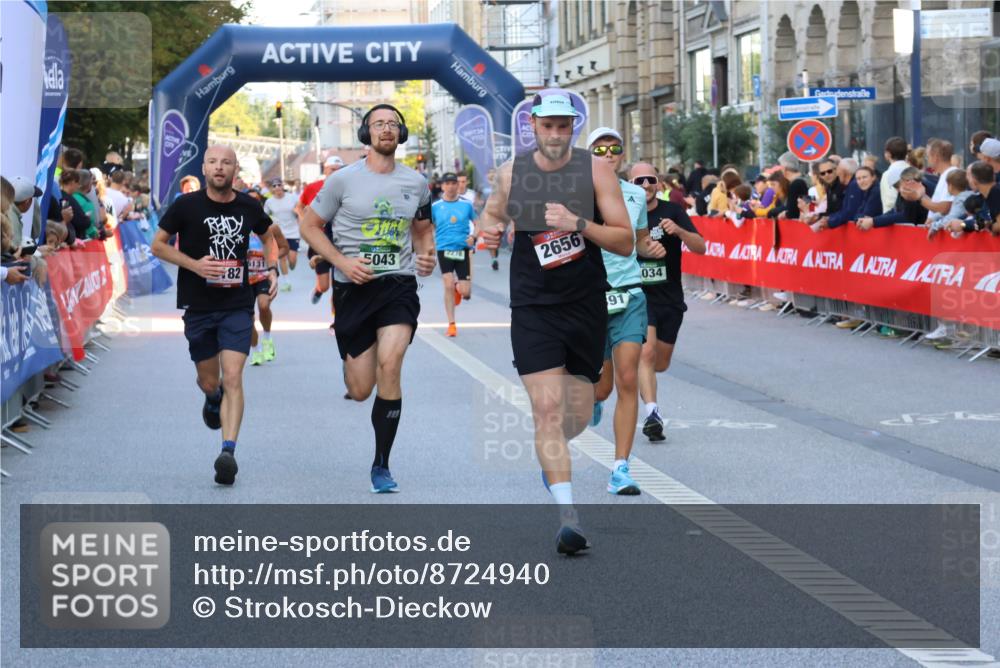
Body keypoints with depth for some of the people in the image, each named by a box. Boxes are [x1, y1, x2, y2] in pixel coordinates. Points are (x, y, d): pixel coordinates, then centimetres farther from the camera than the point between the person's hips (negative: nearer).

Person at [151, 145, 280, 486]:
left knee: (233, 378, -15)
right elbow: (158, 245, 1)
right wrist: (194, 264, -13)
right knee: (209, 381, 11)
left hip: (238, 306, 0)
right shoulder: (186, 205, -5)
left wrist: (274, 270, 6)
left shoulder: (248, 207, 2)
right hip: (198, 306, 0)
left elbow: (269, 236, 22)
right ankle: (213, 400, 49)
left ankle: (228, 452, -20)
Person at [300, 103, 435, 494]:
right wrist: (343, 263, -10)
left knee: (389, 364, -22)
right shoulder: (344, 180, -3)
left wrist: (426, 256, 0)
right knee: (360, 390, 0)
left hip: (399, 285, 1)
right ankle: (351, 365, 43)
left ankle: (381, 466, -9)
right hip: (354, 288, -1)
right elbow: (309, 226, 3)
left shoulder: (416, 182, 7)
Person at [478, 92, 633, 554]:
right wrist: (488, 229, -2)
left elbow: (625, 242, -9)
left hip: (586, 306, 1)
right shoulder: (511, 172, 0)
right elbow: (493, 212, 21)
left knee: (578, 415, 11)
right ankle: (568, 517, -14)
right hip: (533, 308, 0)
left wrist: (579, 225, -24)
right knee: (548, 407, -14)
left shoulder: (595, 170, -6)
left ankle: (551, 452, 47)